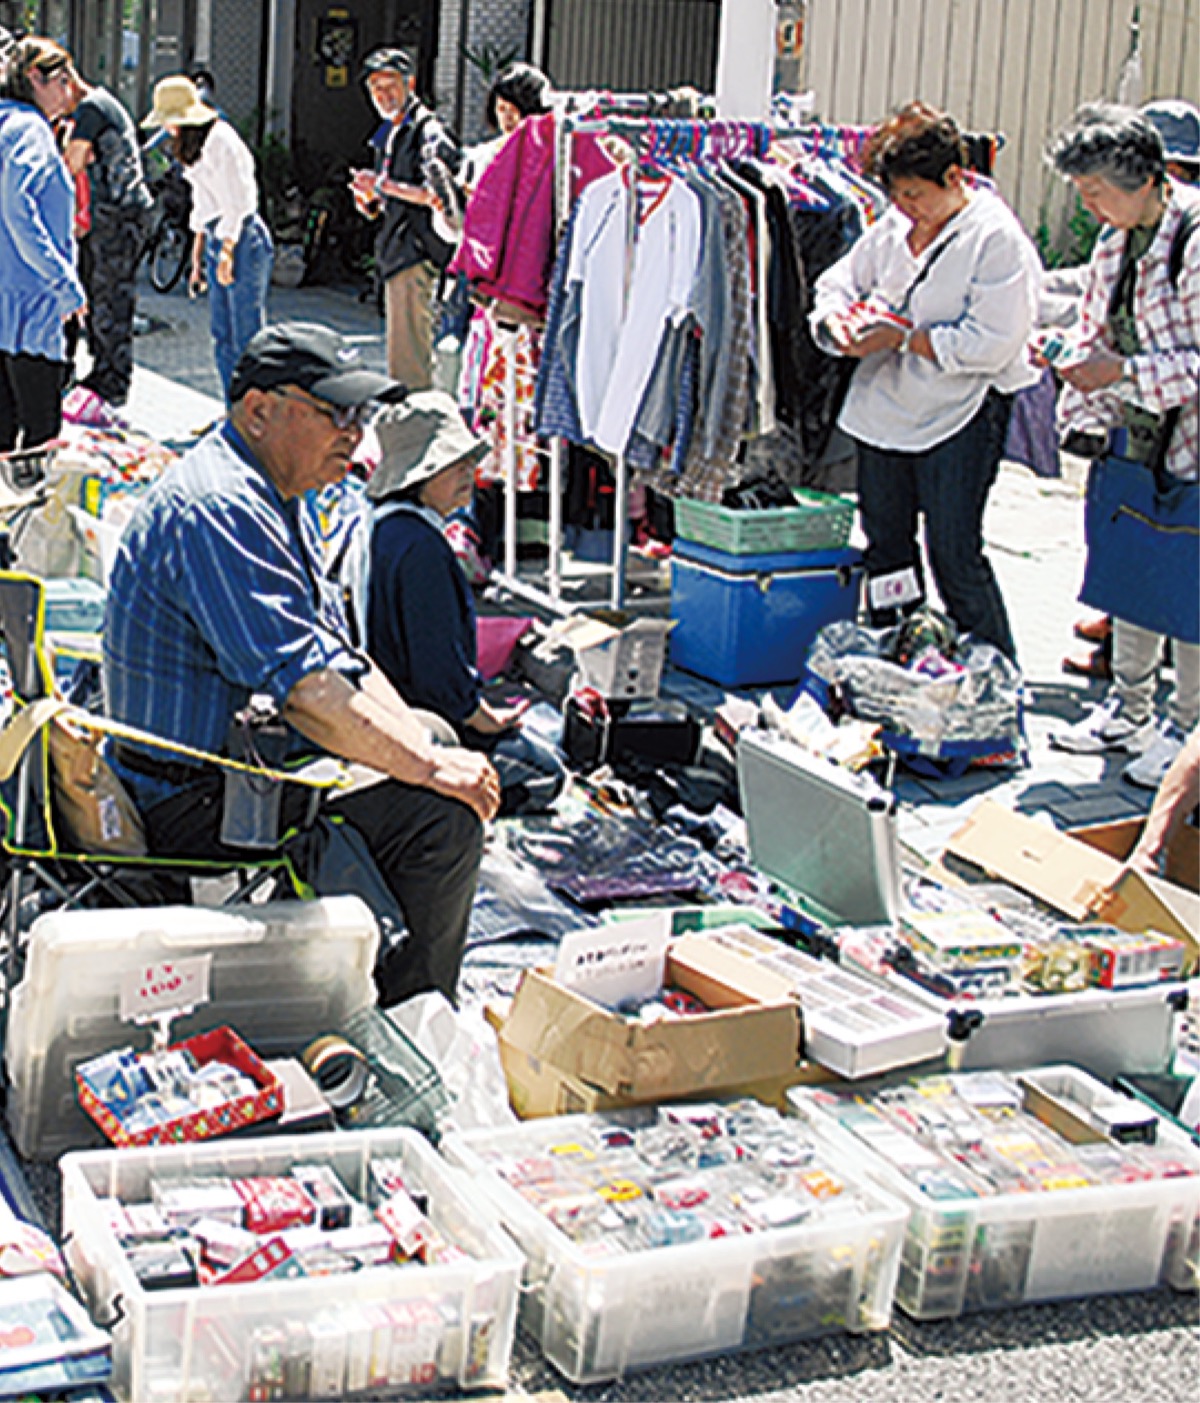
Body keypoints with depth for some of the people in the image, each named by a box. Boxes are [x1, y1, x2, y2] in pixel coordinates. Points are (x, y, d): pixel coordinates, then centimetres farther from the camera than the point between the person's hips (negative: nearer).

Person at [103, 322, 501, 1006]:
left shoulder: (276, 499, 14)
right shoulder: (218, 508, -22)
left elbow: (343, 658, 13)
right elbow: (302, 687, -29)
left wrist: (431, 750, 0)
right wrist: (427, 766, -22)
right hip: (196, 807, -11)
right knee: (443, 822, -19)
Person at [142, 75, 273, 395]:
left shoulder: (220, 141, -15)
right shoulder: (194, 145, 15)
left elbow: (236, 203, -16)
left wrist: (227, 251, -16)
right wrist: (198, 254, 20)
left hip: (242, 240, -10)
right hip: (219, 238, 10)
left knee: (246, 336, -6)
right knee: (222, 336, 11)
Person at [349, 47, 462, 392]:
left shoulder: (427, 131, -9)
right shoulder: (388, 135, 20)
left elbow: (439, 195, -22)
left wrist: (385, 185, -22)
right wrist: (369, 200, 3)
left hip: (416, 256, -10)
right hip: (395, 256, 10)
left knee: (407, 358, -12)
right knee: (401, 354, 15)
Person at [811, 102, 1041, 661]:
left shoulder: (997, 238, -14)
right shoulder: (893, 227, 7)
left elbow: (991, 343, -20)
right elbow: (838, 282, 14)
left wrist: (903, 338, -20)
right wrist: (837, 320, -10)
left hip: (959, 417, -7)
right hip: (884, 409, 7)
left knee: (955, 555, -8)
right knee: (886, 544, 15)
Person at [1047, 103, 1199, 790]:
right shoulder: (1116, 241, 5)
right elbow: (1096, 332, 16)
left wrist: (1122, 372, -22)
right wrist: (1088, 416, 4)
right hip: (1135, 440, 8)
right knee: (1132, 574, 17)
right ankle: (1130, 710, 32)